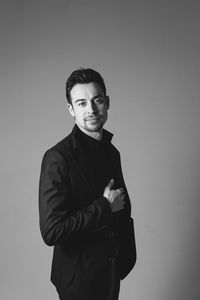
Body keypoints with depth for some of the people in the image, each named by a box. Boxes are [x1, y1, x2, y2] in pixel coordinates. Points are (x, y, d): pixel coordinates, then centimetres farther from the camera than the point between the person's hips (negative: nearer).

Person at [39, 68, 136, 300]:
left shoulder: (112, 152, 3)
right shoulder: (58, 158, -22)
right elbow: (51, 231, -27)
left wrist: (126, 256, 10)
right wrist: (105, 207, -22)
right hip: (79, 278, -6)